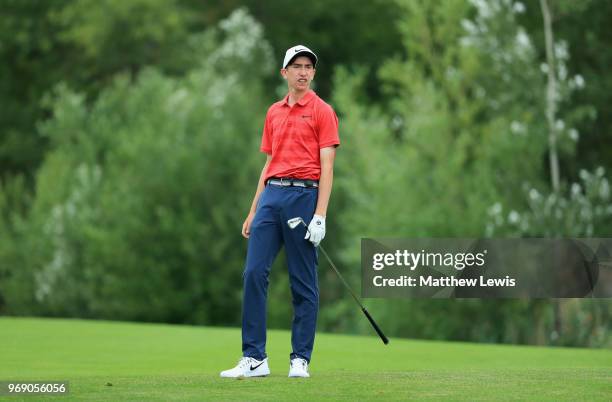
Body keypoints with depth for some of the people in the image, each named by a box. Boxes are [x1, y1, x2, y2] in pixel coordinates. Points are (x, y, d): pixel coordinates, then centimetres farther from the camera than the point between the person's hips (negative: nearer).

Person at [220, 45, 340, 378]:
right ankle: (254, 357, -2)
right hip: (271, 195, 5)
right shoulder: (274, 113, 18)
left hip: (303, 195, -5)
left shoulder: (322, 111, 0)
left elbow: (326, 167, -6)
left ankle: (300, 359, 5)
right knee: (254, 272, -4)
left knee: (303, 282, -1)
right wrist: (254, 210, 15)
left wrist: (320, 216, -14)